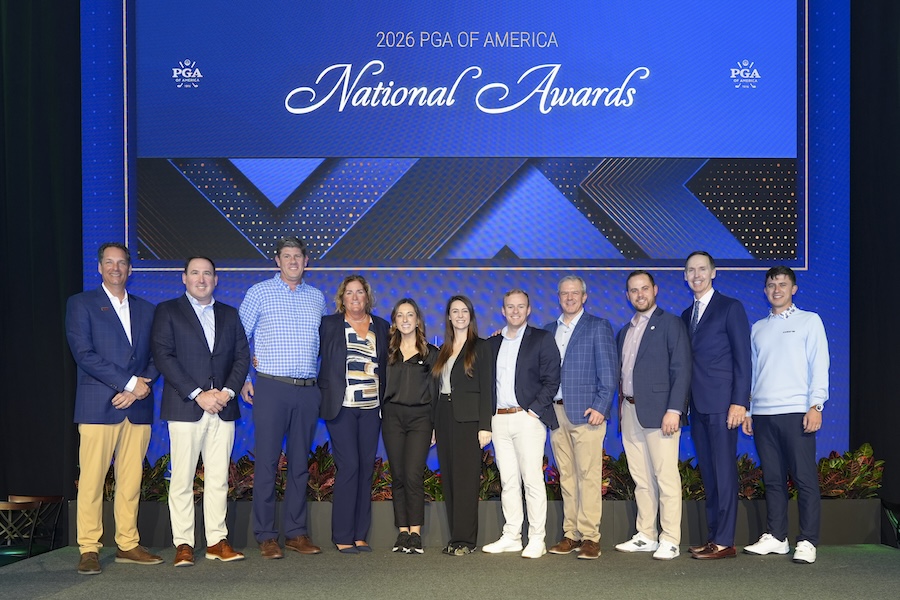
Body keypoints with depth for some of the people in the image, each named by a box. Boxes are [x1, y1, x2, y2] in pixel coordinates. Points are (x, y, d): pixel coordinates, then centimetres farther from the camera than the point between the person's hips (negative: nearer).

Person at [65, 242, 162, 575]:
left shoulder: (145, 309, 17)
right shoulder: (81, 304, 4)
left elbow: (156, 357, 13)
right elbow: (84, 354, -8)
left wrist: (139, 388, -5)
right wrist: (130, 382, -12)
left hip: (138, 407, 4)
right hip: (98, 406, -4)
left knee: (131, 480, 6)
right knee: (92, 479, -4)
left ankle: (128, 544, 14)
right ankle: (89, 549, 4)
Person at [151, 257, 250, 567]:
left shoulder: (229, 314, 17)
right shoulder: (168, 311, 5)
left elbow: (242, 355, 11)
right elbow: (163, 356, -5)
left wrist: (227, 391, -6)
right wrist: (197, 394, -12)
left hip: (223, 408, 3)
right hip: (185, 407, -3)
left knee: (219, 478, 4)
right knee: (182, 479, -2)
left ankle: (217, 541, 10)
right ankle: (183, 544, 5)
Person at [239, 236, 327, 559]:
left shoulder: (317, 297, 13)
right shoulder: (259, 292, 3)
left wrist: (319, 378, 13)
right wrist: (243, 379, -1)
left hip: (308, 390, 4)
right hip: (271, 388, -4)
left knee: (300, 462, 8)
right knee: (267, 461, -3)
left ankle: (296, 533, 15)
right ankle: (266, 536, 4)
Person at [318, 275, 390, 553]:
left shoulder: (382, 327, 12)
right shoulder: (329, 325, 4)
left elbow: (387, 366, 16)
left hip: (371, 407, 4)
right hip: (342, 406, -3)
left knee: (366, 468, 5)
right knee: (348, 466, -9)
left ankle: (360, 535, 12)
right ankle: (343, 537, 0)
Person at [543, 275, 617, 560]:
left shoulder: (598, 326, 2)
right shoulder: (549, 330, 17)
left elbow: (608, 371, -4)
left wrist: (600, 407, -12)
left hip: (586, 411, -5)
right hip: (556, 411, 5)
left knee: (588, 475, -6)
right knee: (566, 476, 7)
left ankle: (590, 537, -3)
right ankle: (571, 534, 12)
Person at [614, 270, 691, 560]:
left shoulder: (670, 324, -2)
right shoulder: (625, 330, 18)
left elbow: (681, 370, -9)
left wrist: (674, 410, -17)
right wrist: (621, 406, 8)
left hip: (658, 412, -7)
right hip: (630, 411, 7)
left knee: (666, 477, -5)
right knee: (641, 479, 10)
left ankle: (670, 541, -1)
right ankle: (646, 536, 17)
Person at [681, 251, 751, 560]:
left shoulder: (730, 307, -1)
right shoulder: (686, 315, 19)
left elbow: (743, 357, -7)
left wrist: (739, 402, -14)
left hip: (721, 403, -7)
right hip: (698, 406, 7)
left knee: (724, 471, -5)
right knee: (708, 473, 9)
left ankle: (725, 542, -2)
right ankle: (713, 536, 14)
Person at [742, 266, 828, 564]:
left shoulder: (809, 321, 6)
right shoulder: (758, 328, 17)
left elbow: (819, 365, -1)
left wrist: (815, 405, -10)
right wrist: (746, 410, 11)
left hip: (796, 412, -4)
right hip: (762, 414, 4)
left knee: (805, 478, -4)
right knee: (772, 478, 7)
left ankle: (807, 542, 0)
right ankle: (775, 537, 13)